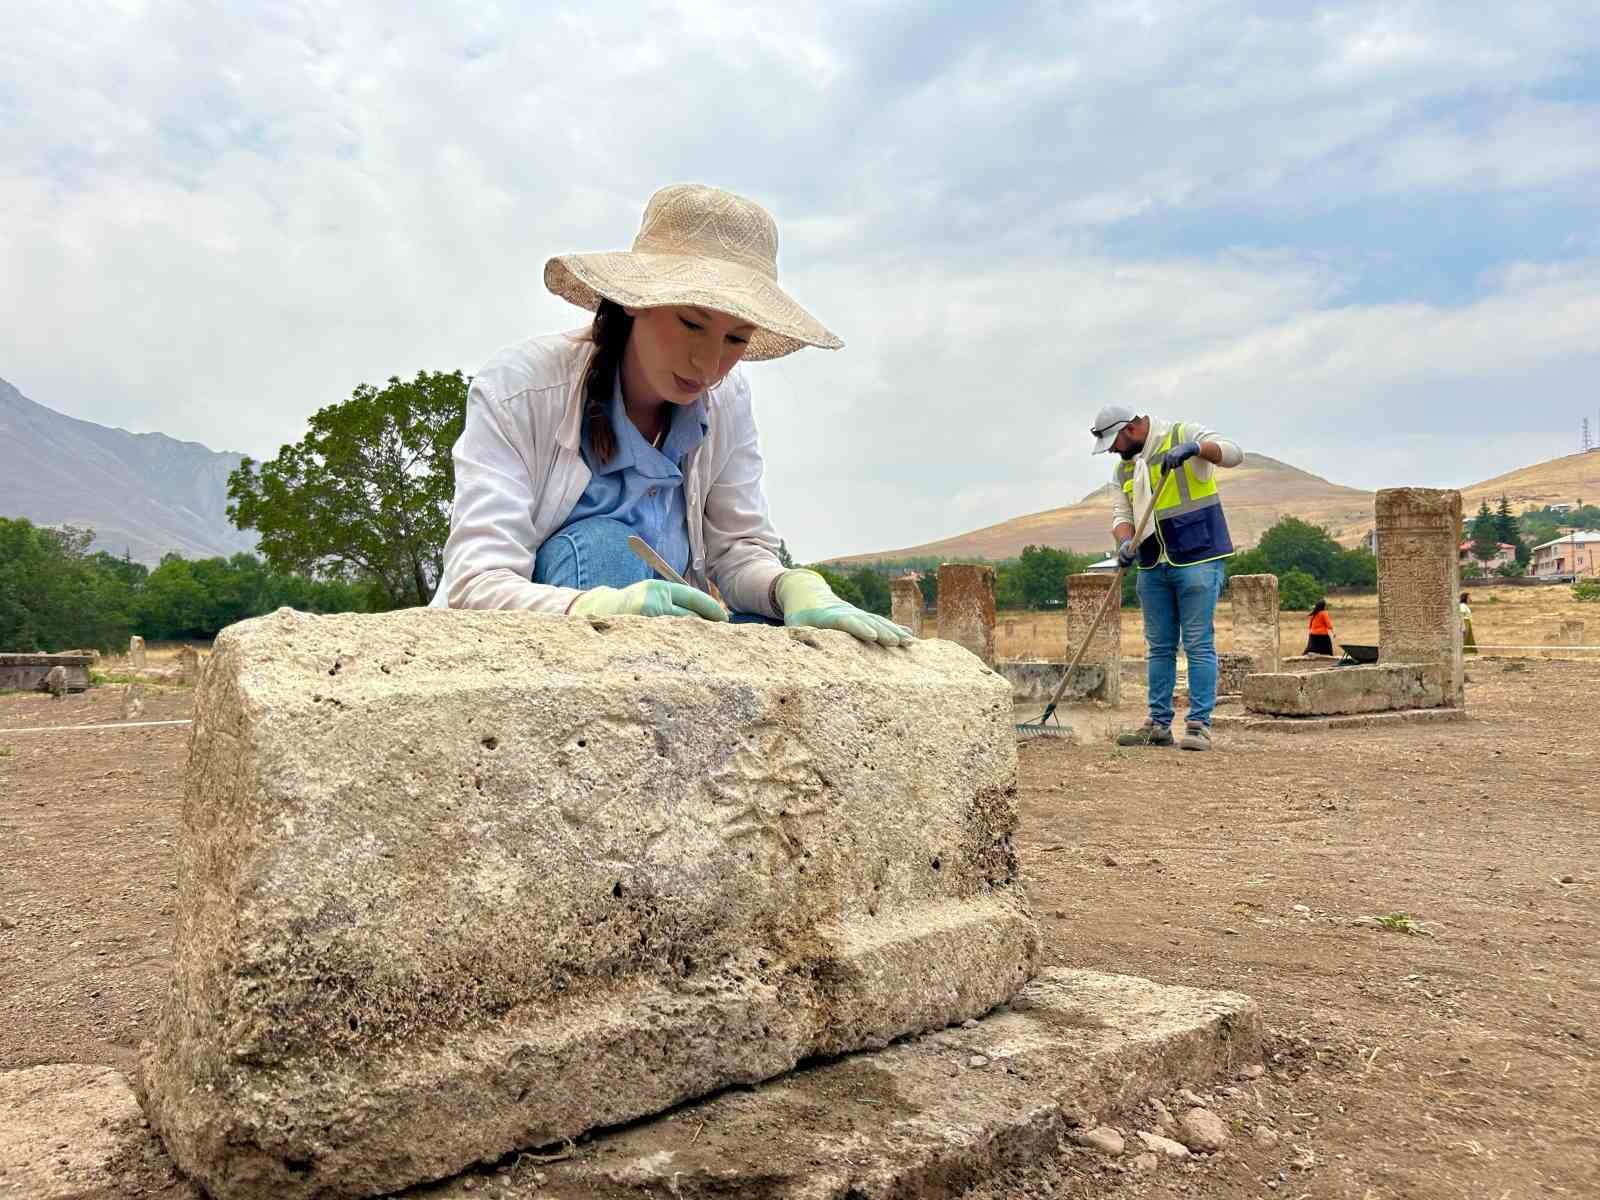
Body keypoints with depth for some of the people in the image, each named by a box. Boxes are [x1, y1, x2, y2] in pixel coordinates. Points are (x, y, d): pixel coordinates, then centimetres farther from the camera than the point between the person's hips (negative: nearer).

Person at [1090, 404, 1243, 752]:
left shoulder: (1182, 434, -3)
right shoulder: (1123, 468, 14)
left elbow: (1233, 453, -14)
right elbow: (1121, 514, 5)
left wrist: (1195, 448, -32)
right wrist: (1124, 542, -16)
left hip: (1197, 560, -6)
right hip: (1153, 567, 7)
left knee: (1199, 644, -5)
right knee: (1158, 646, 10)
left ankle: (1199, 724, -1)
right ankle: (1159, 723, 16)